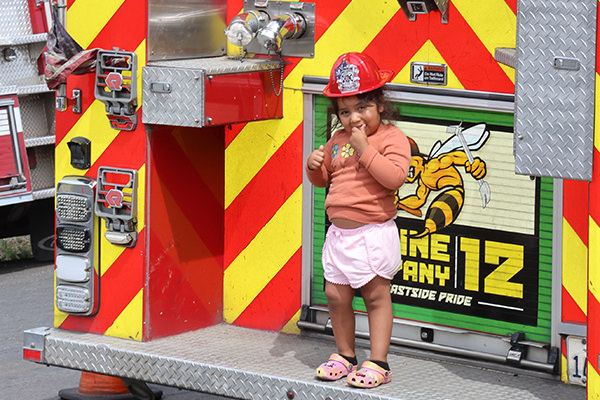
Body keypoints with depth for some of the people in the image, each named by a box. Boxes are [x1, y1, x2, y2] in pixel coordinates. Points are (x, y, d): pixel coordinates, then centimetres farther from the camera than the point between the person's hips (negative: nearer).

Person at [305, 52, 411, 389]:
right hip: (340, 232, 7)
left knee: (376, 295, 0)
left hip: (373, 232, -6)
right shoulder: (338, 140, 12)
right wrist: (315, 165, 2)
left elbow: (395, 176, -23)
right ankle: (345, 355, 24)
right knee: (336, 295, 9)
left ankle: (379, 362, 6)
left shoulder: (392, 138, -8)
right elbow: (323, 178, 24)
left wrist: (365, 150, -23)